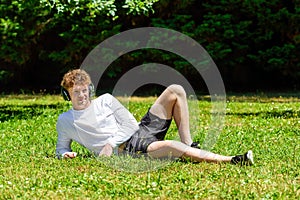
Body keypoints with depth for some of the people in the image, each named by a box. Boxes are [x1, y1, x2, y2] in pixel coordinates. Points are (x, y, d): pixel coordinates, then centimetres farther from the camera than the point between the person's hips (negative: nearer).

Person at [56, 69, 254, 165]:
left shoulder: (105, 100, 15)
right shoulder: (65, 121, 9)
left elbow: (130, 124, 8)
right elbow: (61, 147, 18)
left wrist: (111, 144, -8)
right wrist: (66, 153, -8)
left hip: (141, 131, 6)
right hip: (126, 149, -6)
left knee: (175, 91, -4)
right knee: (170, 146, -37)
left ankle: (188, 144, -9)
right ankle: (230, 160, -44)